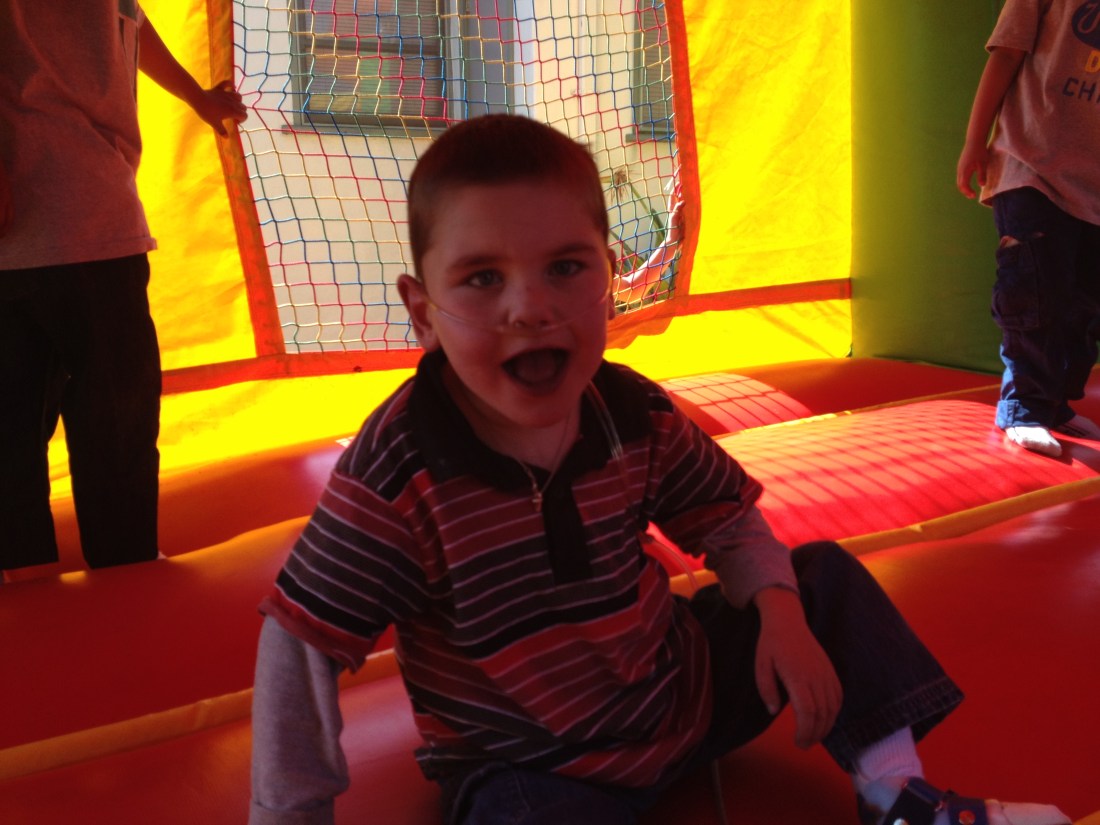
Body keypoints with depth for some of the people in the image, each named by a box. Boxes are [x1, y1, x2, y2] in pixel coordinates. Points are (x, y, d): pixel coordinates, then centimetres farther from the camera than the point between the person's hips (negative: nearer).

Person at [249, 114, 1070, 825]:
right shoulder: (398, 474, -26)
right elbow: (301, 644, -20)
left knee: (828, 576, 3)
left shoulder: (635, 413, -11)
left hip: (684, 689, 5)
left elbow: (730, 518, 4)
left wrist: (780, 613, -15)